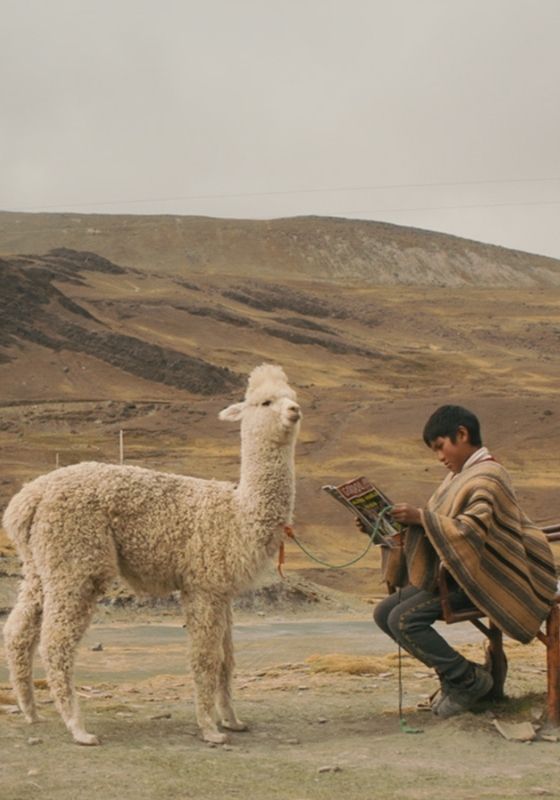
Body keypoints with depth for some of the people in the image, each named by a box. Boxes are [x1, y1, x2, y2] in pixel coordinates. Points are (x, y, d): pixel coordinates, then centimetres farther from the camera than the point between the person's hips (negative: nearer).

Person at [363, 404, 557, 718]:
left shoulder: (487, 477, -16)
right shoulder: (461, 475, 15)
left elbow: (471, 531, -28)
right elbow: (441, 526, 16)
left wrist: (421, 517, -31)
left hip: (483, 578, -10)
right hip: (454, 572, 10)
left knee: (403, 620, -22)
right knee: (384, 613, 0)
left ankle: (469, 680, -6)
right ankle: (454, 671, 6)